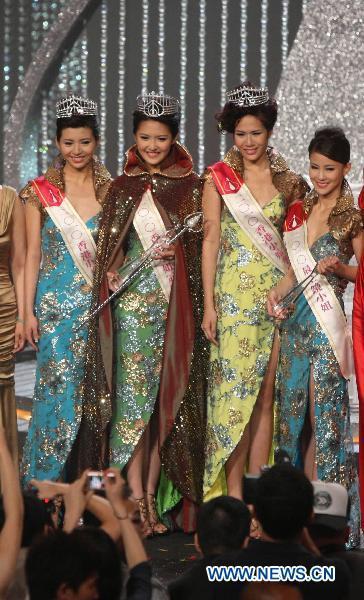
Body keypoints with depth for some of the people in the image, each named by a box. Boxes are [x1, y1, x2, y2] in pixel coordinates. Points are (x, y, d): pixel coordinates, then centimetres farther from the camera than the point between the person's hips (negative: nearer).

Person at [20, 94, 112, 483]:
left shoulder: (109, 190, 7)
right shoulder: (40, 192, 2)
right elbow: (33, 254, 1)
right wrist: (28, 311, -3)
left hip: (100, 301, 2)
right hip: (56, 303, -2)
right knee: (59, 387, -7)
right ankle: (49, 480, 0)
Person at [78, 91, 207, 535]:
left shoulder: (190, 187, 8)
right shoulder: (122, 187, 9)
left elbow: (200, 245, 8)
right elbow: (108, 249, 9)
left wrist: (176, 250, -11)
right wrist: (113, 274, -9)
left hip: (176, 304, 1)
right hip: (132, 301, -1)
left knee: (166, 398, 1)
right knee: (134, 395, -9)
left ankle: (152, 498, 6)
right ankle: (138, 503, -10)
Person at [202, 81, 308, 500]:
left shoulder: (287, 180, 10)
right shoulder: (218, 178, 2)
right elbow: (210, 240, 0)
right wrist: (208, 304, -6)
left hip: (277, 291, 3)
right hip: (235, 292, -3)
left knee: (266, 393, 3)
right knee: (236, 388, -7)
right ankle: (233, 492, -3)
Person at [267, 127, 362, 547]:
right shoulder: (300, 210, 12)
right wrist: (279, 290, 0)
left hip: (327, 320, -6)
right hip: (295, 319, 6)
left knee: (324, 413, -4)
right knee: (294, 409, 9)